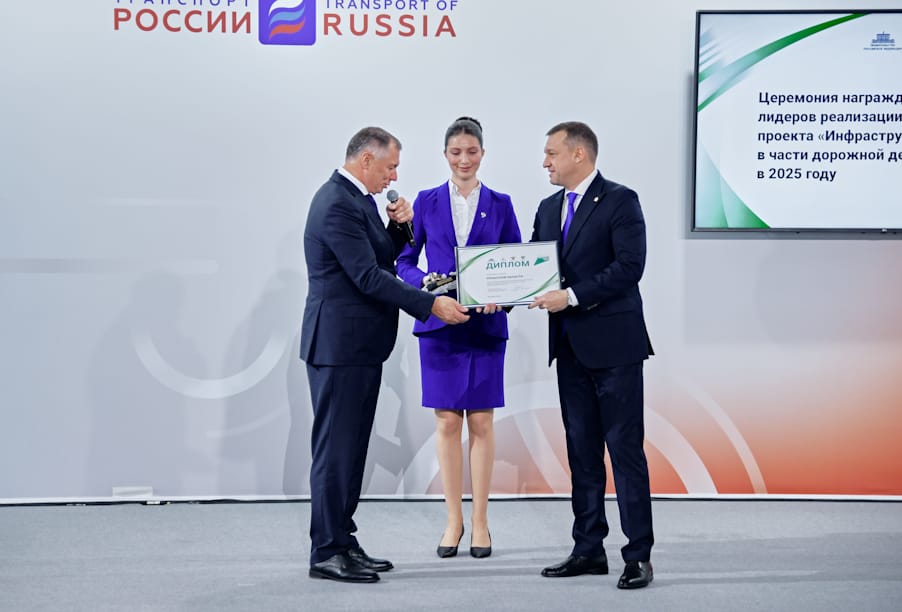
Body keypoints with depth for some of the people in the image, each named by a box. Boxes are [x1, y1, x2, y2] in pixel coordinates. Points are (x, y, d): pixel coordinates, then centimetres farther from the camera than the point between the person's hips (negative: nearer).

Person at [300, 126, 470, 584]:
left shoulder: (354, 199, 15)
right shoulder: (337, 204, -17)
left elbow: (380, 260, 20)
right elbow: (368, 277, -22)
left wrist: (397, 226, 3)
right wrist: (431, 305, -22)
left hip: (359, 346, 10)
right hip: (340, 344, -10)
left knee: (351, 447, 13)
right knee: (335, 448, -5)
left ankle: (342, 542, 20)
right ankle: (326, 552, 2)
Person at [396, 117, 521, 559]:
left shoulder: (500, 204, 5)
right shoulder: (427, 202, 5)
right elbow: (404, 260, 5)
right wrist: (424, 283, -15)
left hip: (486, 325, 0)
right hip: (439, 324, 0)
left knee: (481, 422, 2)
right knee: (446, 422, 3)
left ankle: (480, 521, 10)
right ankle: (453, 519, 12)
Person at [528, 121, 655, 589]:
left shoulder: (620, 201, -8)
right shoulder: (549, 208, 15)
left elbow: (629, 266, -17)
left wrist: (572, 296, -21)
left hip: (613, 344, -7)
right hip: (570, 346, 7)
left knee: (624, 449, -4)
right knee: (582, 451, 11)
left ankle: (638, 556, 0)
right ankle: (589, 549, 19)